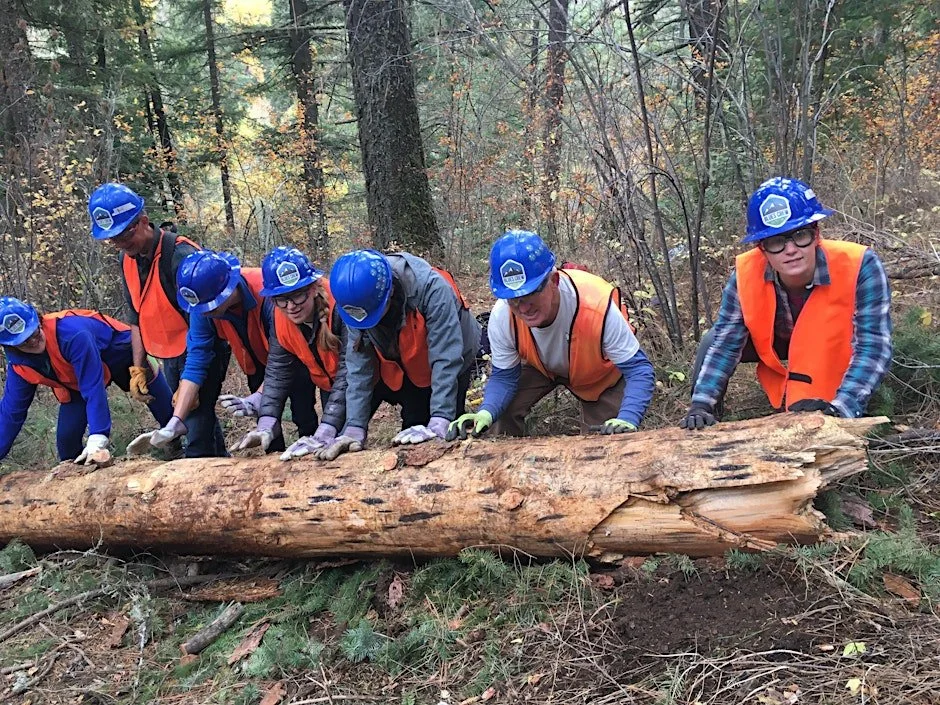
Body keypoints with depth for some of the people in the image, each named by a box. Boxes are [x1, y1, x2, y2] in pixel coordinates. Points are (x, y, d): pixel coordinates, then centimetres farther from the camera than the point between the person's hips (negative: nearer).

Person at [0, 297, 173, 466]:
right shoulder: (18, 365, -19)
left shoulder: (72, 333, -41)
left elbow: (93, 389, -42)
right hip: (77, 380, 5)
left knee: (168, 414, 1)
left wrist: (97, 440, -47)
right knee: (66, 441, -9)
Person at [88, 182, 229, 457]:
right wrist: (138, 368, 7)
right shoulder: (127, 258, 4)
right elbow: (135, 318, 13)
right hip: (169, 356, 8)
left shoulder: (181, 256, -23)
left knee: (196, 425, -11)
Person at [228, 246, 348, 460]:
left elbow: (348, 375, -38)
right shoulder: (280, 317, -17)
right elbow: (277, 372, -17)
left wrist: (324, 435, -43)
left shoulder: (339, 306, -35)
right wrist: (265, 426, -30)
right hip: (323, 377, 6)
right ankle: (307, 435, -1)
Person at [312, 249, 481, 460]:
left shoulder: (431, 289, -38)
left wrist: (439, 423, -45)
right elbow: (358, 366, -20)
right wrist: (355, 428, -25)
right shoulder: (358, 302, -23)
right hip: (402, 368, 4)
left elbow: (446, 358, -39)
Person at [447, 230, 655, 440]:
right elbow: (504, 377, -19)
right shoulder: (501, 318, -33)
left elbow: (638, 368, -36)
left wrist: (627, 420, -53)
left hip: (600, 372, -2)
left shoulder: (598, 308, -44)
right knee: (503, 409, -17)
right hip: (540, 367, 2)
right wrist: (486, 413, -40)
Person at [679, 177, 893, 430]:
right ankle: (703, 427, 9)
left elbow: (873, 347, -39)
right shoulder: (747, 273, -30)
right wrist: (701, 405, -31)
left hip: (838, 356, -2)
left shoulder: (858, 266, -39)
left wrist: (839, 409, -51)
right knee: (713, 341, -13)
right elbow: (725, 343, -22)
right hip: (779, 344, 3)